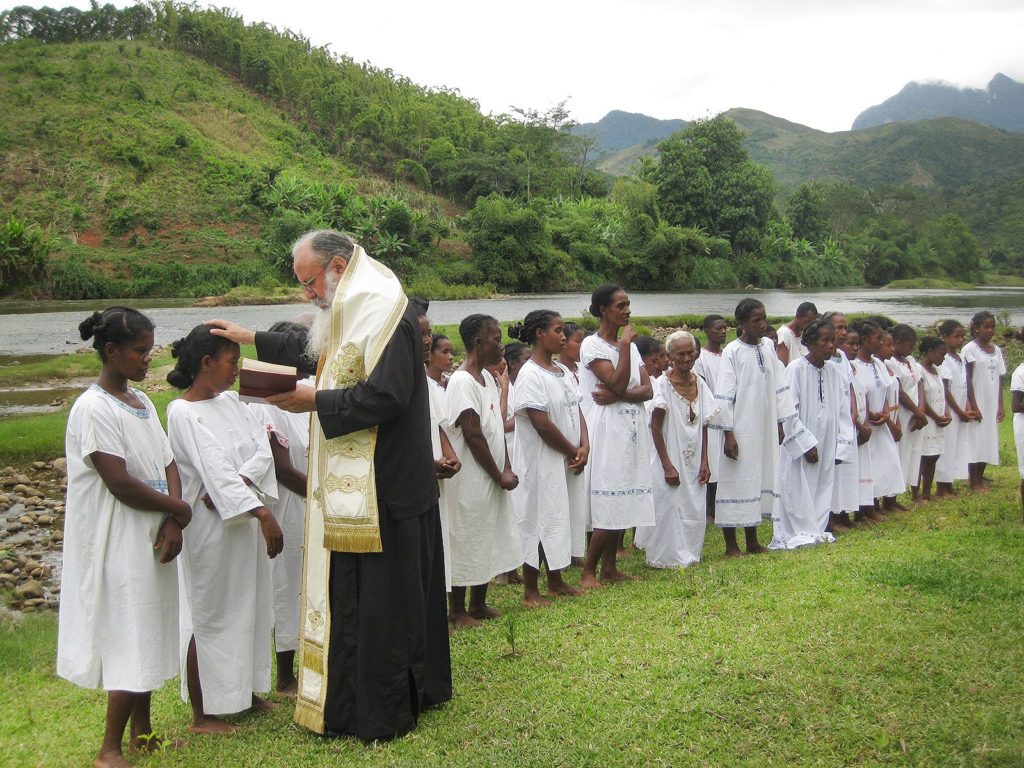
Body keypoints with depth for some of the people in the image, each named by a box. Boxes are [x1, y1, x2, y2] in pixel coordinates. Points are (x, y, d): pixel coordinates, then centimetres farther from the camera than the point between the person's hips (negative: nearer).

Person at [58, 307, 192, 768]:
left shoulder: (141, 402, 11)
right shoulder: (93, 409, -16)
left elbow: (168, 466, 7)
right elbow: (120, 483, -22)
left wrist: (172, 524, -8)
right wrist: (178, 509, -10)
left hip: (153, 541, 8)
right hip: (119, 545, -8)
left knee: (148, 637, 16)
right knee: (130, 643, -3)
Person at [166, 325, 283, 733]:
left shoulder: (231, 401, 8)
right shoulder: (182, 413, -14)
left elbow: (263, 451, 1)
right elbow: (216, 470, -23)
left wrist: (240, 480, -19)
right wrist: (263, 513, -29)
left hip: (246, 517, 8)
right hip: (210, 526, -7)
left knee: (251, 605, 17)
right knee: (209, 613, 3)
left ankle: (246, 690, 34)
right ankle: (202, 714, 15)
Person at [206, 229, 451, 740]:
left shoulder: (385, 313, -18)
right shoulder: (352, 313, 15)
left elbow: (386, 393, -26)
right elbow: (312, 353, 31)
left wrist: (315, 401, -18)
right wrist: (252, 338, 29)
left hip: (380, 487, -10)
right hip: (354, 484, 10)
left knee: (375, 596, -1)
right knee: (353, 592, 17)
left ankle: (382, 711, 12)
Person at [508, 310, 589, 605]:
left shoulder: (563, 372, 10)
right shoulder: (530, 375, -16)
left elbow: (576, 411, 10)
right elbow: (542, 425, -20)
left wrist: (584, 447, -7)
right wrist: (573, 452, -11)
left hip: (568, 462, 8)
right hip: (542, 462, -8)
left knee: (562, 518, 15)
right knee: (539, 521, -1)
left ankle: (556, 581, 28)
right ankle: (530, 591, 10)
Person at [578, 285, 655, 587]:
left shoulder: (629, 344, 14)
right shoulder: (592, 345, -7)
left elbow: (647, 389, 4)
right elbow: (617, 383, -19)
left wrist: (617, 395, -14)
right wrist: (625, 345, -14)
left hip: (631, 432, 7)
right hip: (606, 433, -7)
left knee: (622, 505, 8)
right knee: (608, 506, -9)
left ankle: (610, 568, 17)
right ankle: (588, 572, 1)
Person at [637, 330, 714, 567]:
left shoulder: (700, 383, 4)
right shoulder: (663, 384, -12)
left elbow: (703, 426, 8)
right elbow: (655, 428, -12)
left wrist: (704, 462, 1)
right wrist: (668, 466, -15)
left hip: (693, 462, 5)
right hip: (670, 460, -5)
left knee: (695, 510, 8)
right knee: (669, 508, 0)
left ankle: (688, 554, 24)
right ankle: (666, 557, 15)